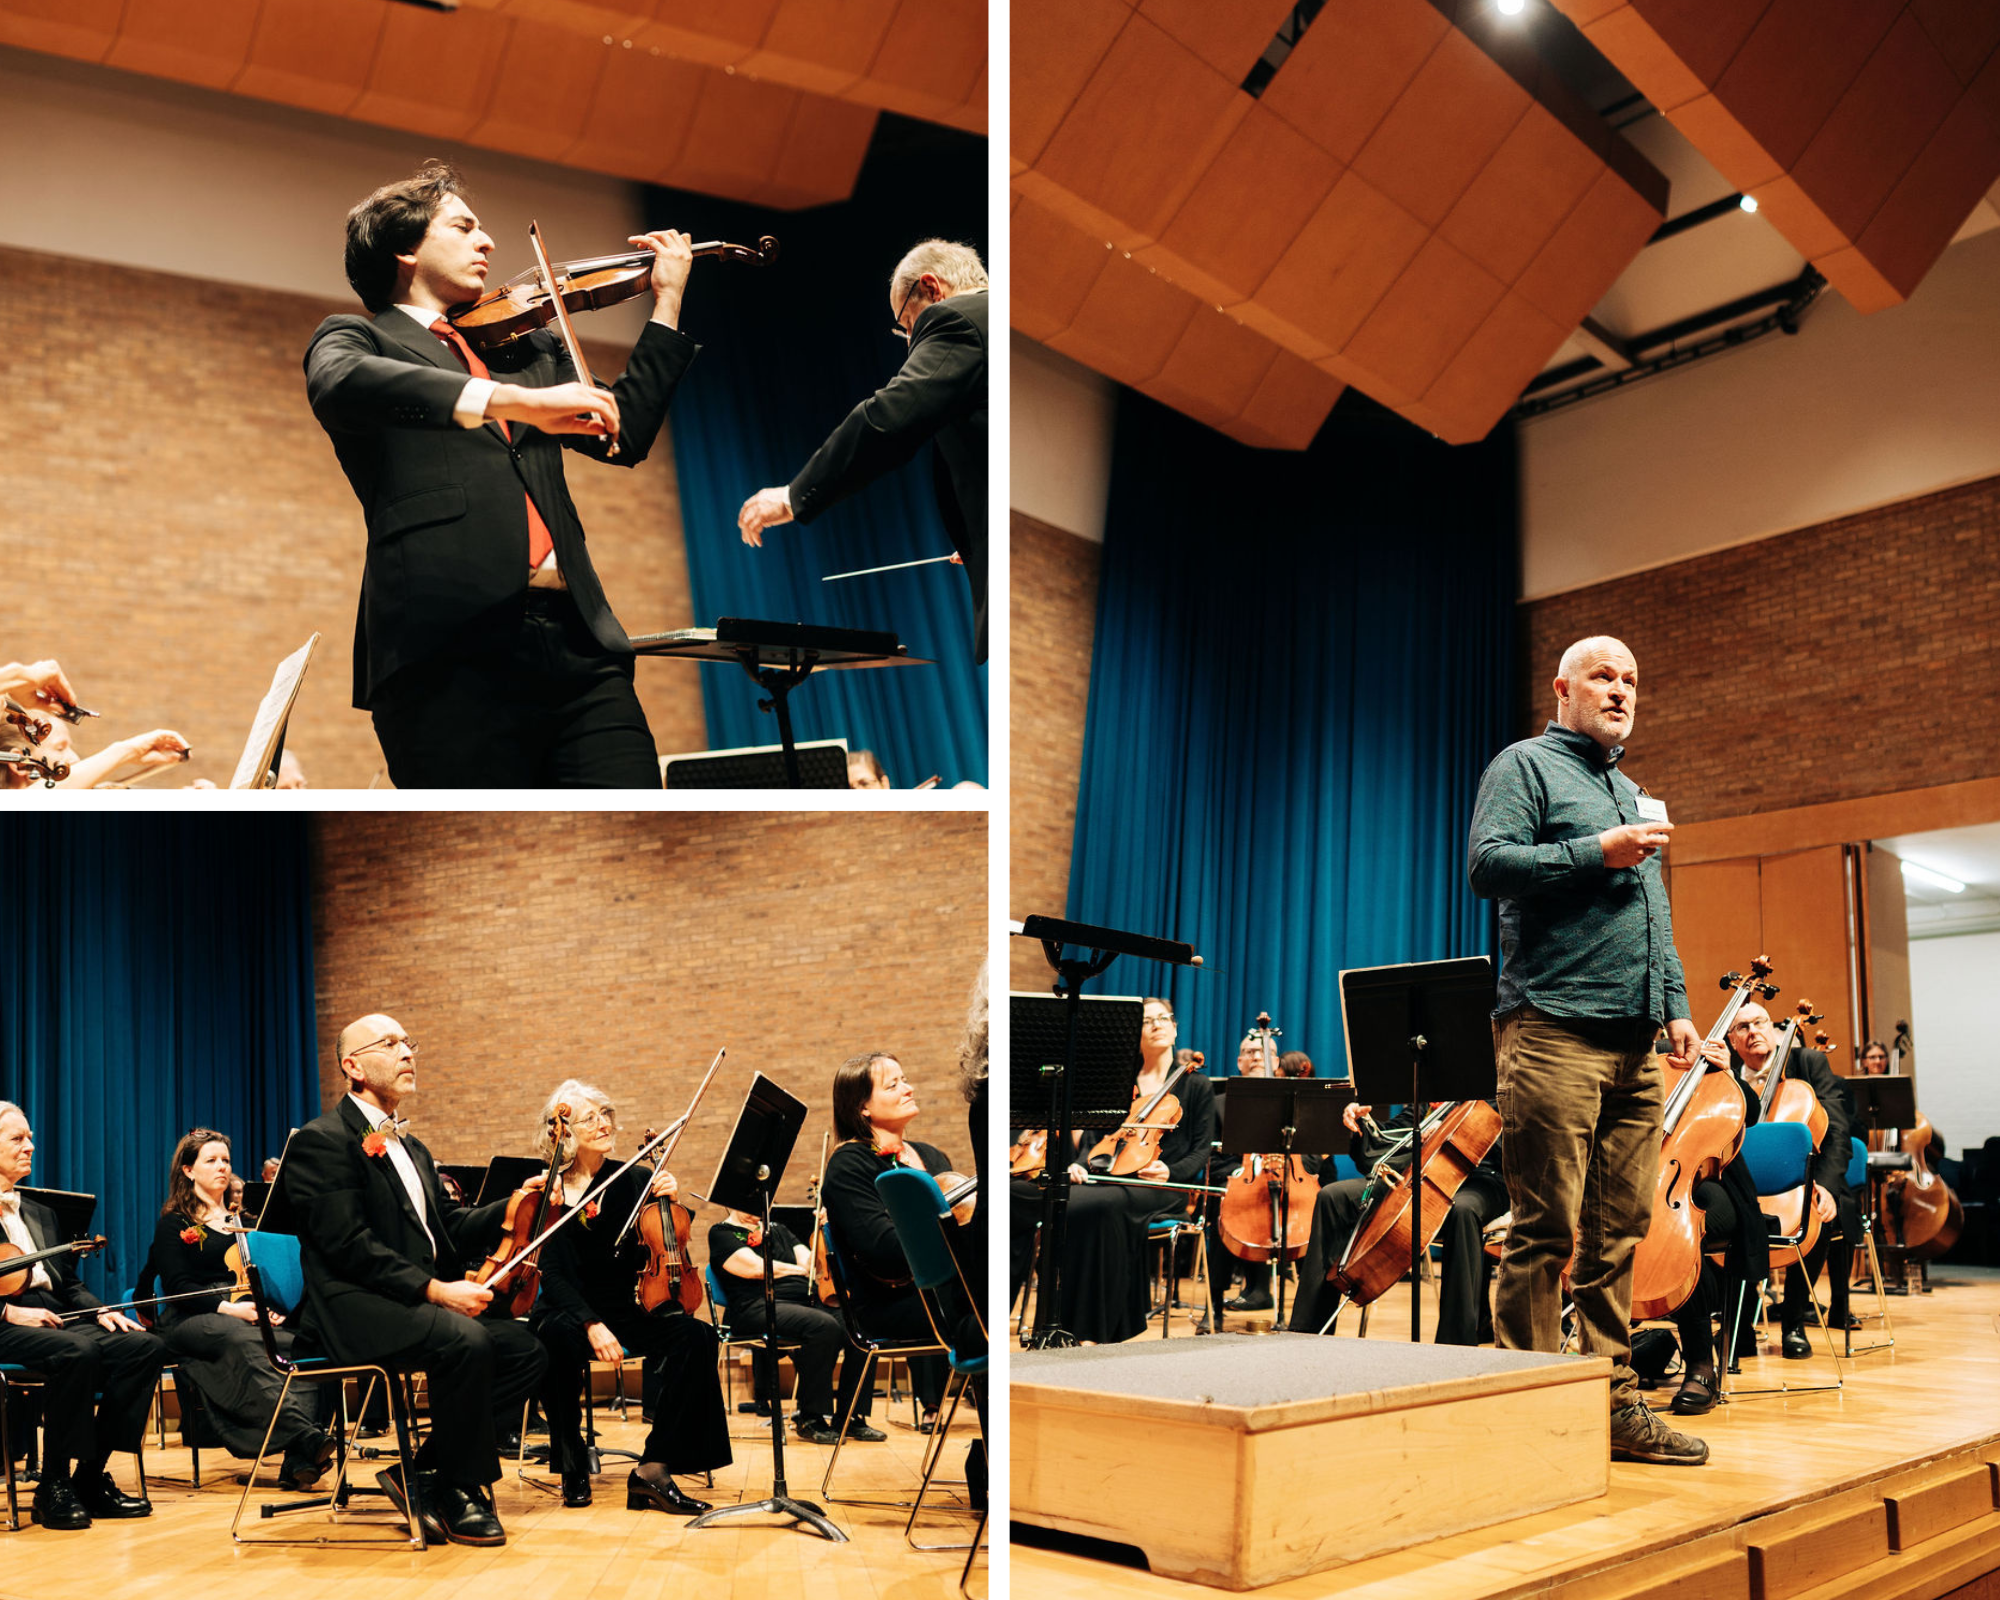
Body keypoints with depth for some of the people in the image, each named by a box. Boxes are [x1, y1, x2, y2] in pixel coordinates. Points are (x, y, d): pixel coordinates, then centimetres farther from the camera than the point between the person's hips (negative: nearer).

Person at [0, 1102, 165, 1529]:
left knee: (146, 1346, -17)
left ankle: (91, 1477, -11)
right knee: (78, 1351, -36)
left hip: (55, 1319, 8)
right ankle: (53, 1486, -21)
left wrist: (101, 1311, 4)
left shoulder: (40, 1213, 26)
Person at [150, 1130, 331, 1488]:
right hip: (191, 1321, -4)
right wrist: (228, 1308, -20)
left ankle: (299, 1460, -42)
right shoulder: (174, 1223, 8)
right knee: (242, 1340, -39)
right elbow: (177, 1286, -5)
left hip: (246, 1316, 4)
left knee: (296, 1343, -30)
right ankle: (305, 1436, -52)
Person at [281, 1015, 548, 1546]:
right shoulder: (322, 1141, -7)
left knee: (524, 1350, -10)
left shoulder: (410, 1147, 23)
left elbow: (449, 1226, 17)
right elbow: (351, 1246, -17)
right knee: (465, 1340, -32)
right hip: (356, 1309, -9)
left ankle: (423, 1473, -2)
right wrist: (436, 1289, -24)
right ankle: (461, 1490, -13)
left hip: (420, 1301, 9)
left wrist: (509, 1212, -2)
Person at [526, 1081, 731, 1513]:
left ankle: (654, 1467, -24)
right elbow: (553, 1274, -11)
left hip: (630, 1310, 3)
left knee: (694, 1336, -26)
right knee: (555, 1339, -38)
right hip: (569, 1312, -3)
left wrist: (668, 1202, -17)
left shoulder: (635, 1181, 6)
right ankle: (573, 1467, -17)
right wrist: (591, 1324, -27)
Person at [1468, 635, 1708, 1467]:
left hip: (1635, 1044, 8)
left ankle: (1617, 1403, 14)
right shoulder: (1526, 765, 3)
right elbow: (1486, 864, -12)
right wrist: (1597, 852, -14)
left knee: (1619, 1232, 8)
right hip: (1555, 1031, -8)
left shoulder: (1633, 793, 28)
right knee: (1547, 1229, -7)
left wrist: (1677, 1006, 18)